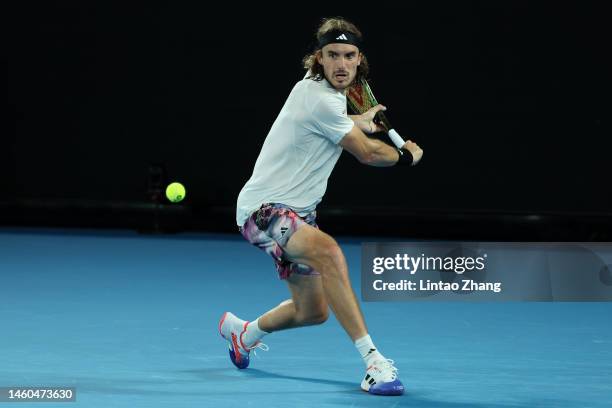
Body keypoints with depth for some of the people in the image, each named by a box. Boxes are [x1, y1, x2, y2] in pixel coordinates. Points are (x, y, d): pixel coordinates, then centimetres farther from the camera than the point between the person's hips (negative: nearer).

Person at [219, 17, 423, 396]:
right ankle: (373, 360, -43)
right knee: (328, 251, -38)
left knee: (312, 311, 16)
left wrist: (362, 120, 43)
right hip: (263, 208, -10)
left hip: (295, 212, 11)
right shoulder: (321, 101, -22)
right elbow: (368, 153, -12)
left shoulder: (328, 91, 6)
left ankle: (243, 332, 47)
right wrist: (408, 155, 5)